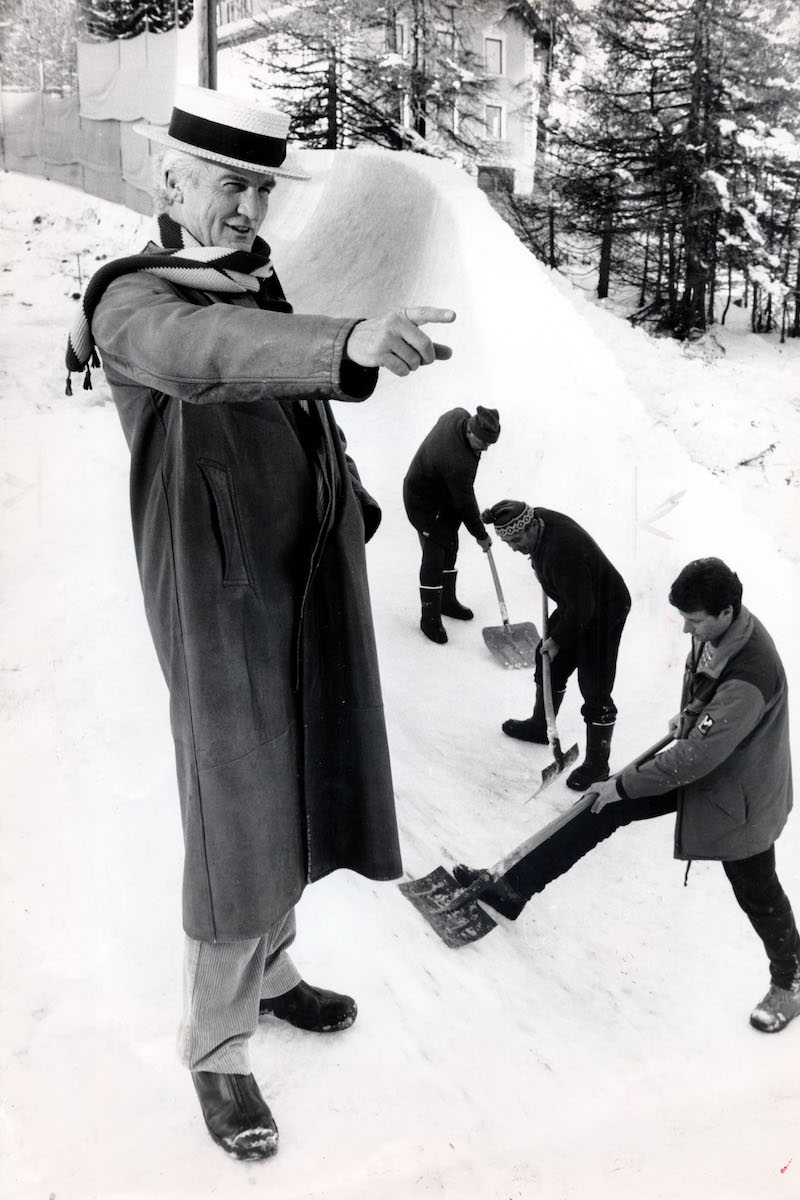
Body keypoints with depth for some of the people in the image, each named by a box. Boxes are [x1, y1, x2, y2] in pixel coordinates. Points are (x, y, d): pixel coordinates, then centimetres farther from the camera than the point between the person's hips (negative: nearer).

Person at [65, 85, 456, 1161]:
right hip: (221, 598, -7)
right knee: (235, 819, 0)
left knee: (294, 796, 17)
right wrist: (350, 343, -52)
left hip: (316, 586, 7)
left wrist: (352, 501, 11)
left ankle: (268, 972, 39)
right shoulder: (133, 300, -12)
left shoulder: (264, 287, 12)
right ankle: (218, 1050, 19)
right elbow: (207, 351, -36)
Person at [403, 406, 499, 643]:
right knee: (434, 558, -4)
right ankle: (430, 618, 9)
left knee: (450, 548, 19)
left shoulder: (459, 415, -17)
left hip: (445, 493, 10)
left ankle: (447, 601, 36)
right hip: (424, 502, -9)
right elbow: (465, 504, -26)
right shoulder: (458, 463, -40)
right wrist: (480, 535, -11)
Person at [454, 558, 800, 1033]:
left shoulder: (750, 677, -38)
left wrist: (625, 785, -24)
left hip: (738, 795, -7)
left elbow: (696, 758, -33)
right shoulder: (714, 627, -14)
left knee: (758, 894, 13)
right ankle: (513, 890, 9)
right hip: (698, 761, 8)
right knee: (605, 806, 1)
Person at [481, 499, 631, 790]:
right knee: (548, 661, 20)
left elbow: (582, 607, -30)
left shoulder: (561, 551, -38)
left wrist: (558, 640, -16)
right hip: (577, 605, 9)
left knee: (595, 690, -4)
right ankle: (540, 726, 42)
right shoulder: (537, 519, -10)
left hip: (604, 611, -9)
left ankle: (597, 764, 10)